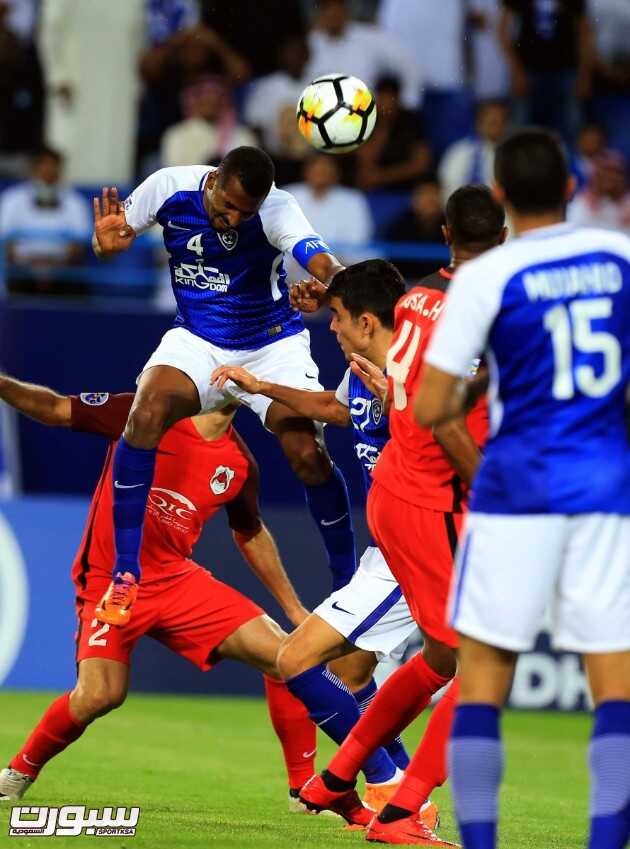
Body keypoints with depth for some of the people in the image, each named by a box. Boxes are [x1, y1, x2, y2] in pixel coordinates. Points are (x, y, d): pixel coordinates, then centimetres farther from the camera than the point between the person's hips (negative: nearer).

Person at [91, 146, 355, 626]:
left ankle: (347, 579, 8)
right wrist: (108, 244, -27)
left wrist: (334, 285, -67)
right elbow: (113, 237, -2)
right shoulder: (170, 188, -17)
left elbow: (319, 260, -43)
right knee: (146, 415, -27)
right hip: (197, 341, 1)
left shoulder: (278, 210, -25)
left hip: (272, 344, -1)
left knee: (308, 454, -18)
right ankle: (126, 578, -19)